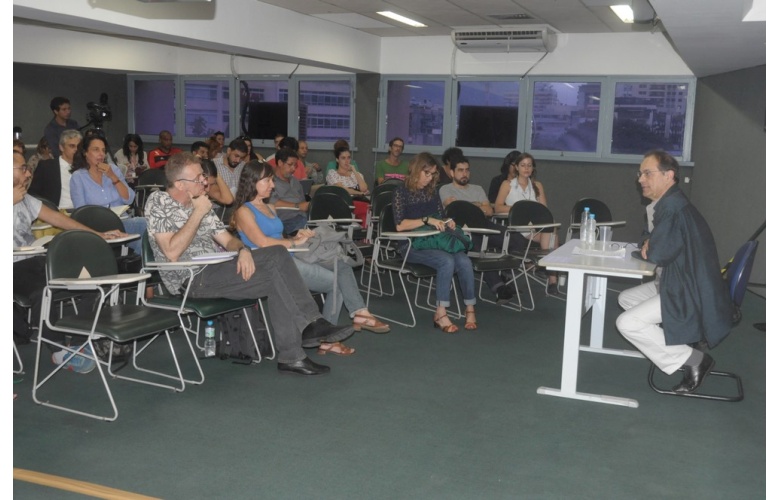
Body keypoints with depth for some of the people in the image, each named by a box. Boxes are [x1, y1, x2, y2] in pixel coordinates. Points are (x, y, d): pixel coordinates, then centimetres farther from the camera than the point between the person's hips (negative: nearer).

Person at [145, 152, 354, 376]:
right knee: (276, 278, -20)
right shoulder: (158, 202, -5)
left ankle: (311, 323, -21)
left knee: (277, 253, -16)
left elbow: (227, 239, 15)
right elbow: (172, 252, -18)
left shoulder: (199, 203, 17)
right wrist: (198, 213, -14)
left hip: (217, 268, 7)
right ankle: (291, 356, -14)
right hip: (192, 279, -7)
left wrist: (243, 250, -9)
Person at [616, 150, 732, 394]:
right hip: (677, 285, 11)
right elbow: (653, 236, 24)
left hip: (691, 295, -11)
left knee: (627, 323, -17)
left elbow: (658, 254, -28)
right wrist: (649, 241, 0)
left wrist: (649, 247, -4)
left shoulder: (673, 206, -22)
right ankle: (673, 342, 17)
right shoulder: (667, 203, 10)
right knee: (626, 299, 20)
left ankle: (693, 360, -6)